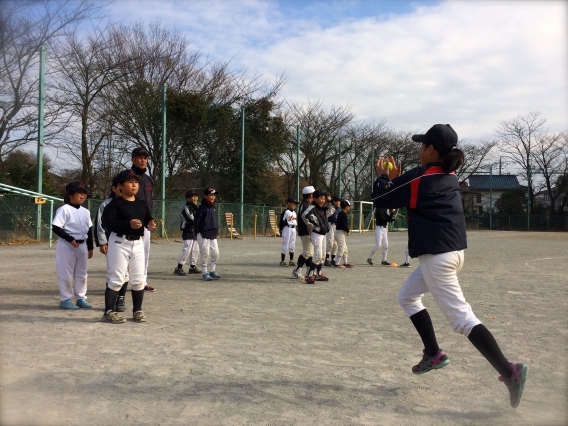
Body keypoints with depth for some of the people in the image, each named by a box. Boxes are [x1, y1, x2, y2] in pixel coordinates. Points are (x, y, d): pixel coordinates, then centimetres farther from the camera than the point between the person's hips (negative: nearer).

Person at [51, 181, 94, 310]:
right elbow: (56, 228, -17)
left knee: (81, 273, 13)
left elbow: (89, 230, 15)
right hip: (66, 245, -7)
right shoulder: (64, 210, -11)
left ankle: (81, 298, 22)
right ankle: (65, 299, 10)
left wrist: (90, 247, 15)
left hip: (82, 245, 7)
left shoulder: (85, 211, 10)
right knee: (66, 273, 1)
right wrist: (70, 239, -22)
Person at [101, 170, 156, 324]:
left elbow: (148, 220, 13)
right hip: (119, 243, -6)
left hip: (138, 243, 6)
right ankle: (109, 312, 6)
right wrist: (128, 224, -29)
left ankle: (137, 310, 21)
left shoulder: (143, 204, 10)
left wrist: (150, 225, -10)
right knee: (116, 279, -2)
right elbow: (108, 223, -18)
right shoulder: (115, 203, -8)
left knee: (138, 279, 9)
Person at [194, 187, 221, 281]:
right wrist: (198, 232, -13)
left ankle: (213, 271, 20)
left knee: (215, 252, 7)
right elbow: (197, 221, -13)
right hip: (204, 235, -7)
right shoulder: (202, 208, -12)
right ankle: (205, 273, 9)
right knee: (205, 254, -1)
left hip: (213, 235, 7)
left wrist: (216, 229, 12)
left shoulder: (213, 207, 11)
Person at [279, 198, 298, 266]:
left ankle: (291, 260, 18)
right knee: (285, 245, -4)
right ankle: (282, 261, 2)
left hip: (293, 229, 8)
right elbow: (282, 221, -11)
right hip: (287, 229, -8)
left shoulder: (294, 212, 14)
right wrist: (281, 230, -12)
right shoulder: (285, 212, -10)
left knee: (292, 245, 10)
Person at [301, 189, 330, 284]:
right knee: (318, 255, -13)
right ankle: (309, 275, -8)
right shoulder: (312, 208, -15)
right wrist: (310, 226, -21)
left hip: (323, 234, 9)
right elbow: (304, 216, -32)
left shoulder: (322, 208, 12)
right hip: (316, 234, -9)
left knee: (323, 256, 16)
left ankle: (318, 274, 28)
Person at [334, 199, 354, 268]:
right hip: (340, 232, -10)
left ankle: (345, 262, 25)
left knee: (344, 248, 17)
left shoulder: (340, 213, 13)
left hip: (342, 232, 10)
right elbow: (344, 224, -22)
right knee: (341, 248, -8)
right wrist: (348, 230, -7)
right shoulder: (344, 214, -17)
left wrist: (347, 230, 6)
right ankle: (337, 263, -5)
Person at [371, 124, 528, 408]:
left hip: (436, 256, -9)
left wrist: (382, 177, 14)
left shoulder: (418, 178, -13)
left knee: (461, 318, -8)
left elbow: (379, 200, -3)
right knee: (407, 296, 22)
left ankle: (509, 372, -10)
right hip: (450, 251, 9)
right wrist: (396, 180, 18)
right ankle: (434, 354, 23)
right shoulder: (449, 177, 11)